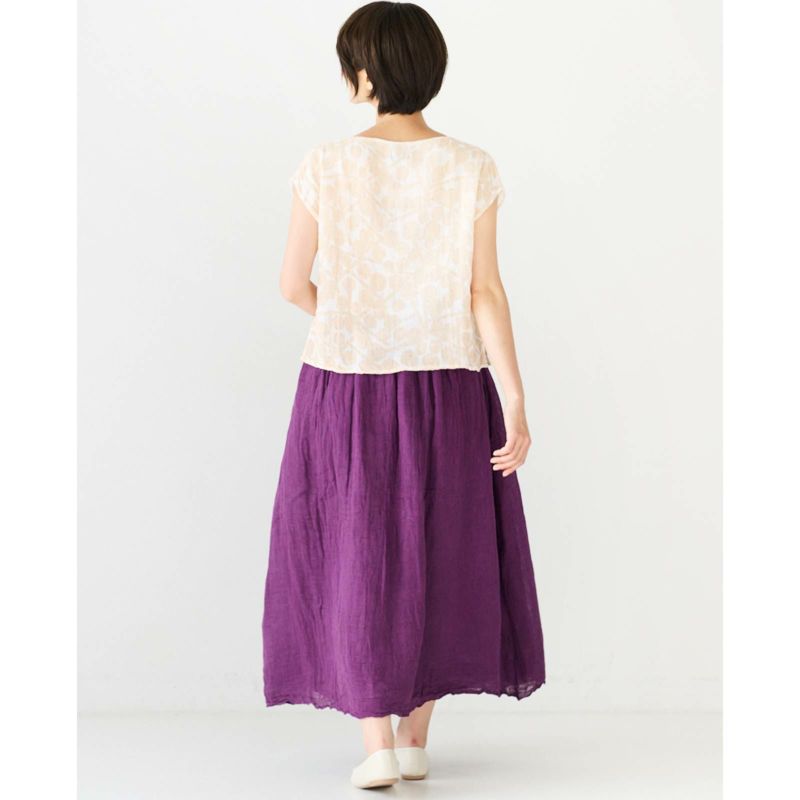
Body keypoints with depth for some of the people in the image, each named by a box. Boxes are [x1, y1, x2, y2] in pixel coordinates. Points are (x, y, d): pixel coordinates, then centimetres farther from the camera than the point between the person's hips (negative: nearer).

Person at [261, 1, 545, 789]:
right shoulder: (472, 170, -7)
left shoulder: (326, 167, -9)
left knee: (356, 558, 10)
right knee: (439, 555, 15)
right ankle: (416, 738, 20)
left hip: (347, 390, -1)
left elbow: (294, 284, -2)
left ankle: (378, 744, 4)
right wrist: (517, 405, -8)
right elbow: (486, 294, -11)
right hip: (447, 389, 1)